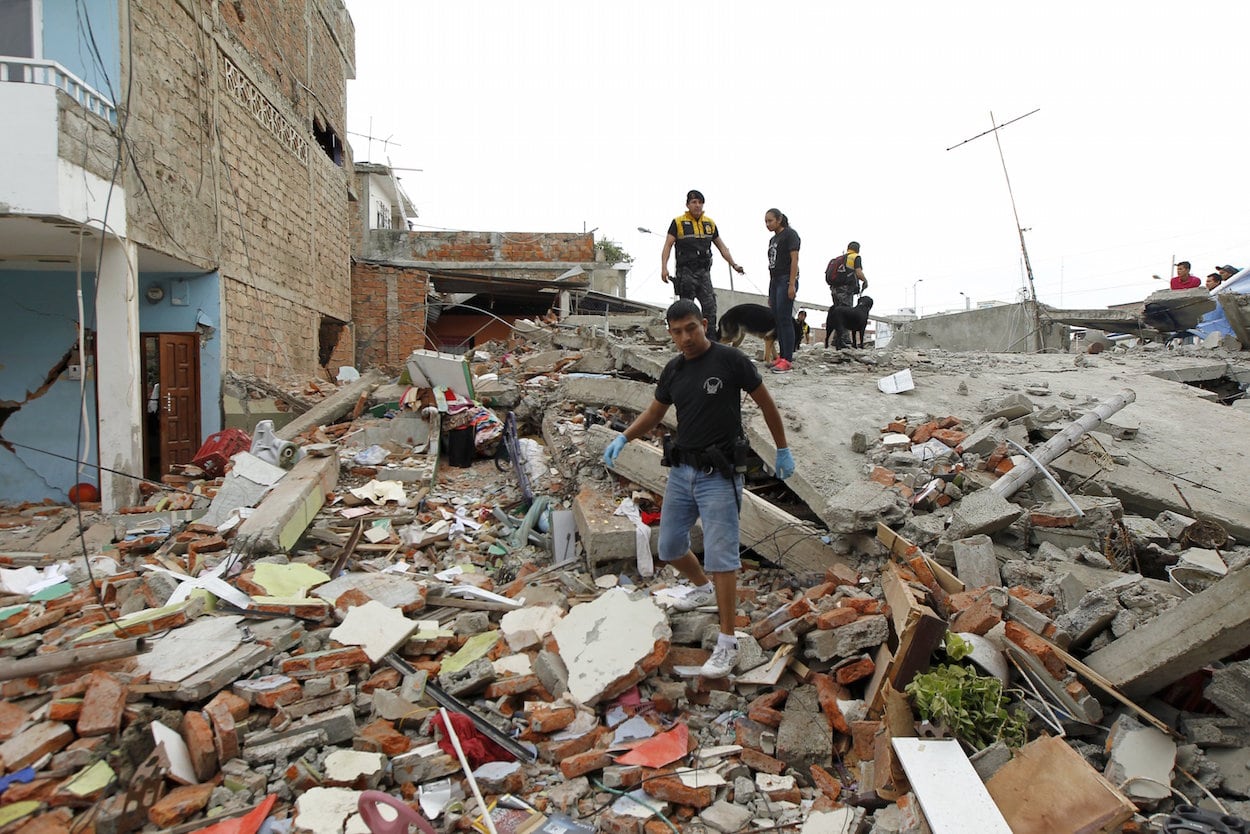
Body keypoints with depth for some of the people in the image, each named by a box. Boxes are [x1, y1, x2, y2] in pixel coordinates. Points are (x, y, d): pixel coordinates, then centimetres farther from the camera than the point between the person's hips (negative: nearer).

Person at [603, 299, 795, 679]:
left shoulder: (730, 360, -10)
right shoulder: (673, 370, 7)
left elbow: (766, 403, 0)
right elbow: (654, 413, 18)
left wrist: (783, 451, 5)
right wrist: (623, 438, 0)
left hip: (719, 474, -6)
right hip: (681, 470, 7)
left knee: (720, 556, -8)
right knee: (669, 548, 14)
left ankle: (727, 644, 2)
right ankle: (703, 588, 45)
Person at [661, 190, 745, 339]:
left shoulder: (710, 223, 12)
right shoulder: (678, 222, 0)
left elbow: (721, 246, 18)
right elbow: (668, 245, -4)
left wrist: (734, 264, 9)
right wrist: (664, 268, -17)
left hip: (704, 272, 4)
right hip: (685, 272, -4)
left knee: (710, 307, -4)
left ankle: (712, 342, -2)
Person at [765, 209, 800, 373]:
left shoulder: (790, 234, -3)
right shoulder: (773, 240, 20)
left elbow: (794, 259, -11)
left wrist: (792, 285, -19)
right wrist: (770, 293, 17)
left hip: (786, 280, -8)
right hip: (774, 281, 8)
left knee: (784, 319, -12)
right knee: (776, 320, 6)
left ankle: (787, 360, -13)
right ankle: (781, 356, 11)